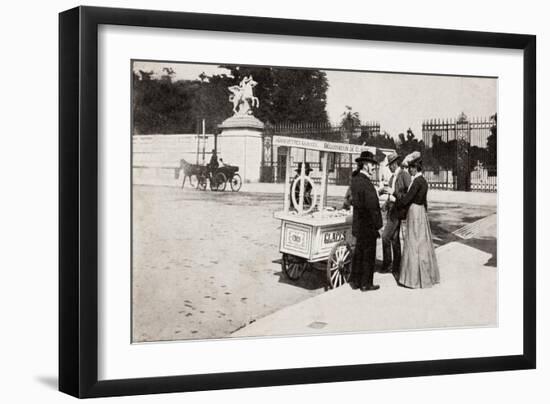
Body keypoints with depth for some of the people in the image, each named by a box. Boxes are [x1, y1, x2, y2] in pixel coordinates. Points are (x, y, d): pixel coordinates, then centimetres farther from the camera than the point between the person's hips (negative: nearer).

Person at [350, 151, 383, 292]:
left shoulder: (355, 180, 7)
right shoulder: (366, 183, -22)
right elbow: (372, 206, -23)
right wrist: (377, 224, -15)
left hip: (358, 224, 9)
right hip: (368, 225, -9)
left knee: (359, 252, 17)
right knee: (368, 254, 2)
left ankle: (355, 281, 25)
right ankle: (366, 283, 10)